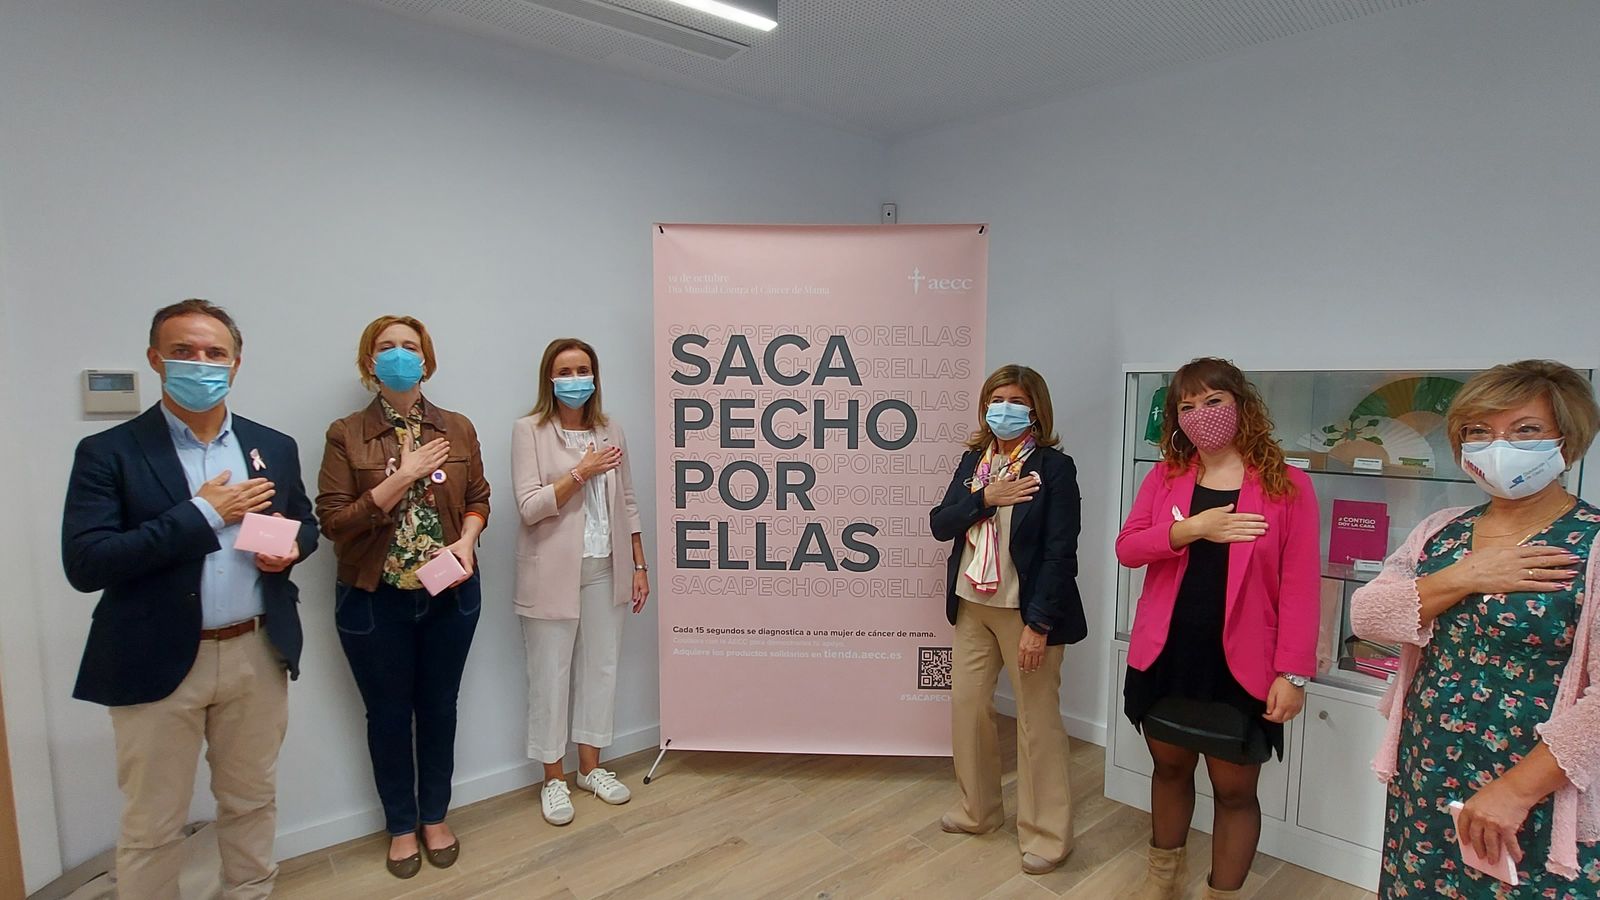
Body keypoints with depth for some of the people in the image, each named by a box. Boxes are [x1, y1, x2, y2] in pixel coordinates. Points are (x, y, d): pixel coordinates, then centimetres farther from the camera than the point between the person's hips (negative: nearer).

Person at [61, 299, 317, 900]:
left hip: (258, 655, 3)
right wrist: (202, 513, -19)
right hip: (158, 663, -3)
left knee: (252, 803, 18)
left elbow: (306, 525, 16)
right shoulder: (108, 453, -6)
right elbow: (85, 564, -15)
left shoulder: (274, 447, 5)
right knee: (151, 825, 11)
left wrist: (290, 549, -8)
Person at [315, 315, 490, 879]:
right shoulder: (346, 435, -6)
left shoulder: (457, 428, 1)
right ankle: (401, 826, 33)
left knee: (438, 707, 15)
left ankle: (435, 818, 35)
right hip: (375, 599, -2)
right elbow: (332, 521, -11)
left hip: (449, 595, 2)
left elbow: (478, 497, 7)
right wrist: (401, 478, -21)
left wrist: (466, 540, -12)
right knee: (389, 714, 13)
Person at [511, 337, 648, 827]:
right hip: (553, 574, -4)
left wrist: (639, 565, 7)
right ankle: (554, 778, 24)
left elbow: (627, 503, 9)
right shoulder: (530, 430, -6)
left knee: (601, 667, 12)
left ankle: (591, 767, 30)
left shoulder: (610, 430, 6)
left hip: (605, 570, 4)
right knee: (550, 675, 6)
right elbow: (530, 507, -13)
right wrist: (581, 472, -19)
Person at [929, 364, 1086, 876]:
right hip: (972, 607, 6)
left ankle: (1047, 834, 20)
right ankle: (978, 811, 31)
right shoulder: (973, 461, 7)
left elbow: (1061, 552, -14)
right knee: (967, 705, 11)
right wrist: (985, 498, -15)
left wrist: (1038, 624, -18)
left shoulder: (1054, 467, -10)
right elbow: (940, 525, 1)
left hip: (1026, 611, -5)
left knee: (1037, 720, 4)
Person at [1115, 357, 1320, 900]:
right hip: (1165, 655, 4)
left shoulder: (1288, 485, -7)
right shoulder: (1165, 476, 3)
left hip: (1239, 665, -3)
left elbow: (1300, 587, -9)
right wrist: (1191, 529, -19)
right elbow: (1127, 549, -4)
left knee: (1235, 789, 9)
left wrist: (1293, 672, -13)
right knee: (1169, 766, 20)